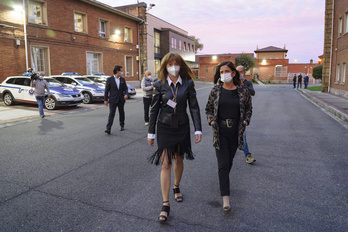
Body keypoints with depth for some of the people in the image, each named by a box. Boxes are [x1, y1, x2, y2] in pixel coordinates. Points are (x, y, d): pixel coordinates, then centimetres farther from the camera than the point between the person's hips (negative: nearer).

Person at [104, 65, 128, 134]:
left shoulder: (122, 79, 9)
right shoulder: (109, 79, -3)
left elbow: (125, 88, 10)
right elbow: (106, 90, -1)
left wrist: (126, 94, -12)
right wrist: (105, 99, -3)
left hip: (121, 100, 4)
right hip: (113, 100, -4)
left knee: (121, 113, 13)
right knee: (111, 114, -9)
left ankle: (122, 125, 29)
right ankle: (108, 129, -13)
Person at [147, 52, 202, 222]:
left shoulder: (188, 83, -3)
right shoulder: (160, 85, -5)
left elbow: (194, 107, -1)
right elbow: (154, 109, -1)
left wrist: (198, 129, -6)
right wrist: (151, 133, 1)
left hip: (182, 127, 2)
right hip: (164, 127, -1)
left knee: (179, 160, 17)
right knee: (166, 164, -4)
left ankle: (176, 188, 44)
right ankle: (165, 204, 5)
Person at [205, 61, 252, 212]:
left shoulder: (243, 92, 0)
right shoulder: (216, 91, -1)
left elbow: (249, 109, 13)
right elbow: (208, 109, 10)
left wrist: (245, 121, -4)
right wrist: (211, 121, -6)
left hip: (235, 131, 2)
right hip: (220, 131, -1)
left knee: (229, 161, 15)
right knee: (223, 163, -6)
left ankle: (223, 180, 45)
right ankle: (225, 198, -3)